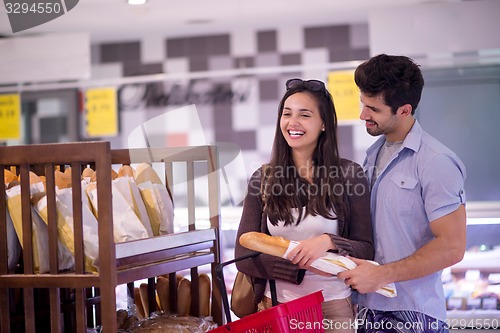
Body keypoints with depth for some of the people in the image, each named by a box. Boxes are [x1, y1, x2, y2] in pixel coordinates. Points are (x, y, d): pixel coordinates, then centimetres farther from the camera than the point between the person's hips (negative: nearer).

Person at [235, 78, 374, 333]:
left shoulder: (349, 175, -4)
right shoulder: (263, 179, 0)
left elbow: (366, 251, -4)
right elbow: (244, 256, -4)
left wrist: (329, 242, -24)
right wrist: (303, 264, -17)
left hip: (333, 307, -1)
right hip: (276, 304, 1)